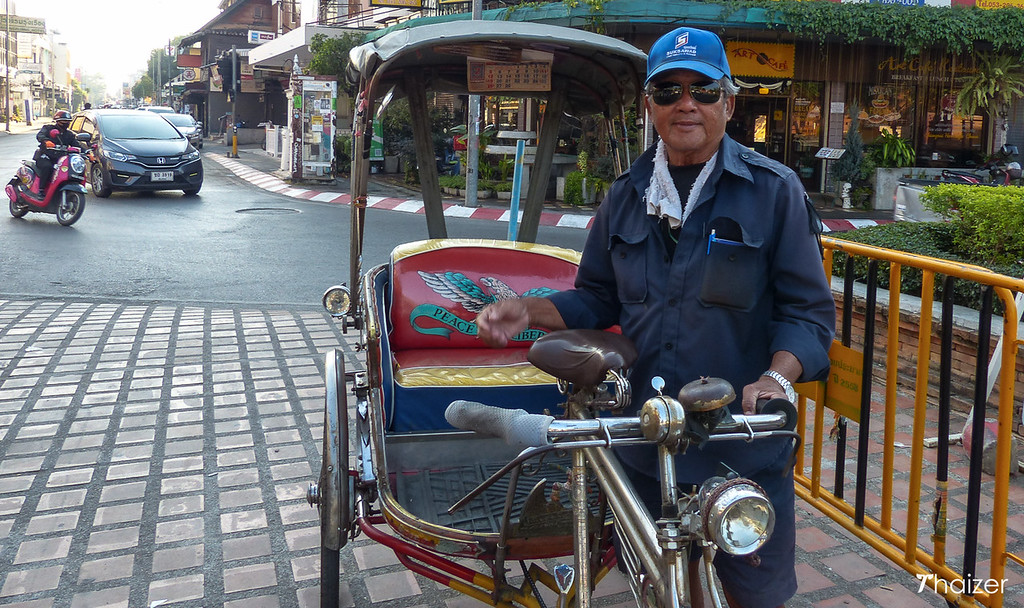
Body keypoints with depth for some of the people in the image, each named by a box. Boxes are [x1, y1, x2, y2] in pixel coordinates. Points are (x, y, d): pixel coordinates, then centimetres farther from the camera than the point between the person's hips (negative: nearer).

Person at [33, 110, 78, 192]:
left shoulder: (69, 135, 19)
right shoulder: (48, 128, 6)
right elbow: (39, 135, -12)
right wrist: (46, 141, -37)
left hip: (59, 160, 4)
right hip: (44, 157, -4)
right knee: (47, 167, -36)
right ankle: (41, 190, -31)